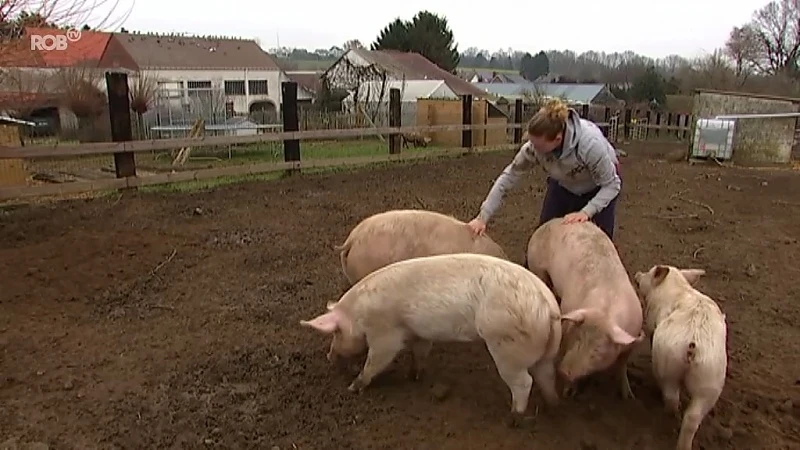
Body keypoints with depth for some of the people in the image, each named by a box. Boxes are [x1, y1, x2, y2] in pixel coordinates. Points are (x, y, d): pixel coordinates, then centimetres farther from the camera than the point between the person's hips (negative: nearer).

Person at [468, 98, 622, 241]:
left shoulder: (590, 143, -41)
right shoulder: (535, 146, -31)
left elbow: (611, 184, -28)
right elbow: (509, 176, -23)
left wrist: (586, 212, -39)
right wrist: (483, 217, -25)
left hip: (600, 186, -3)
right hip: (564, 184, 3)